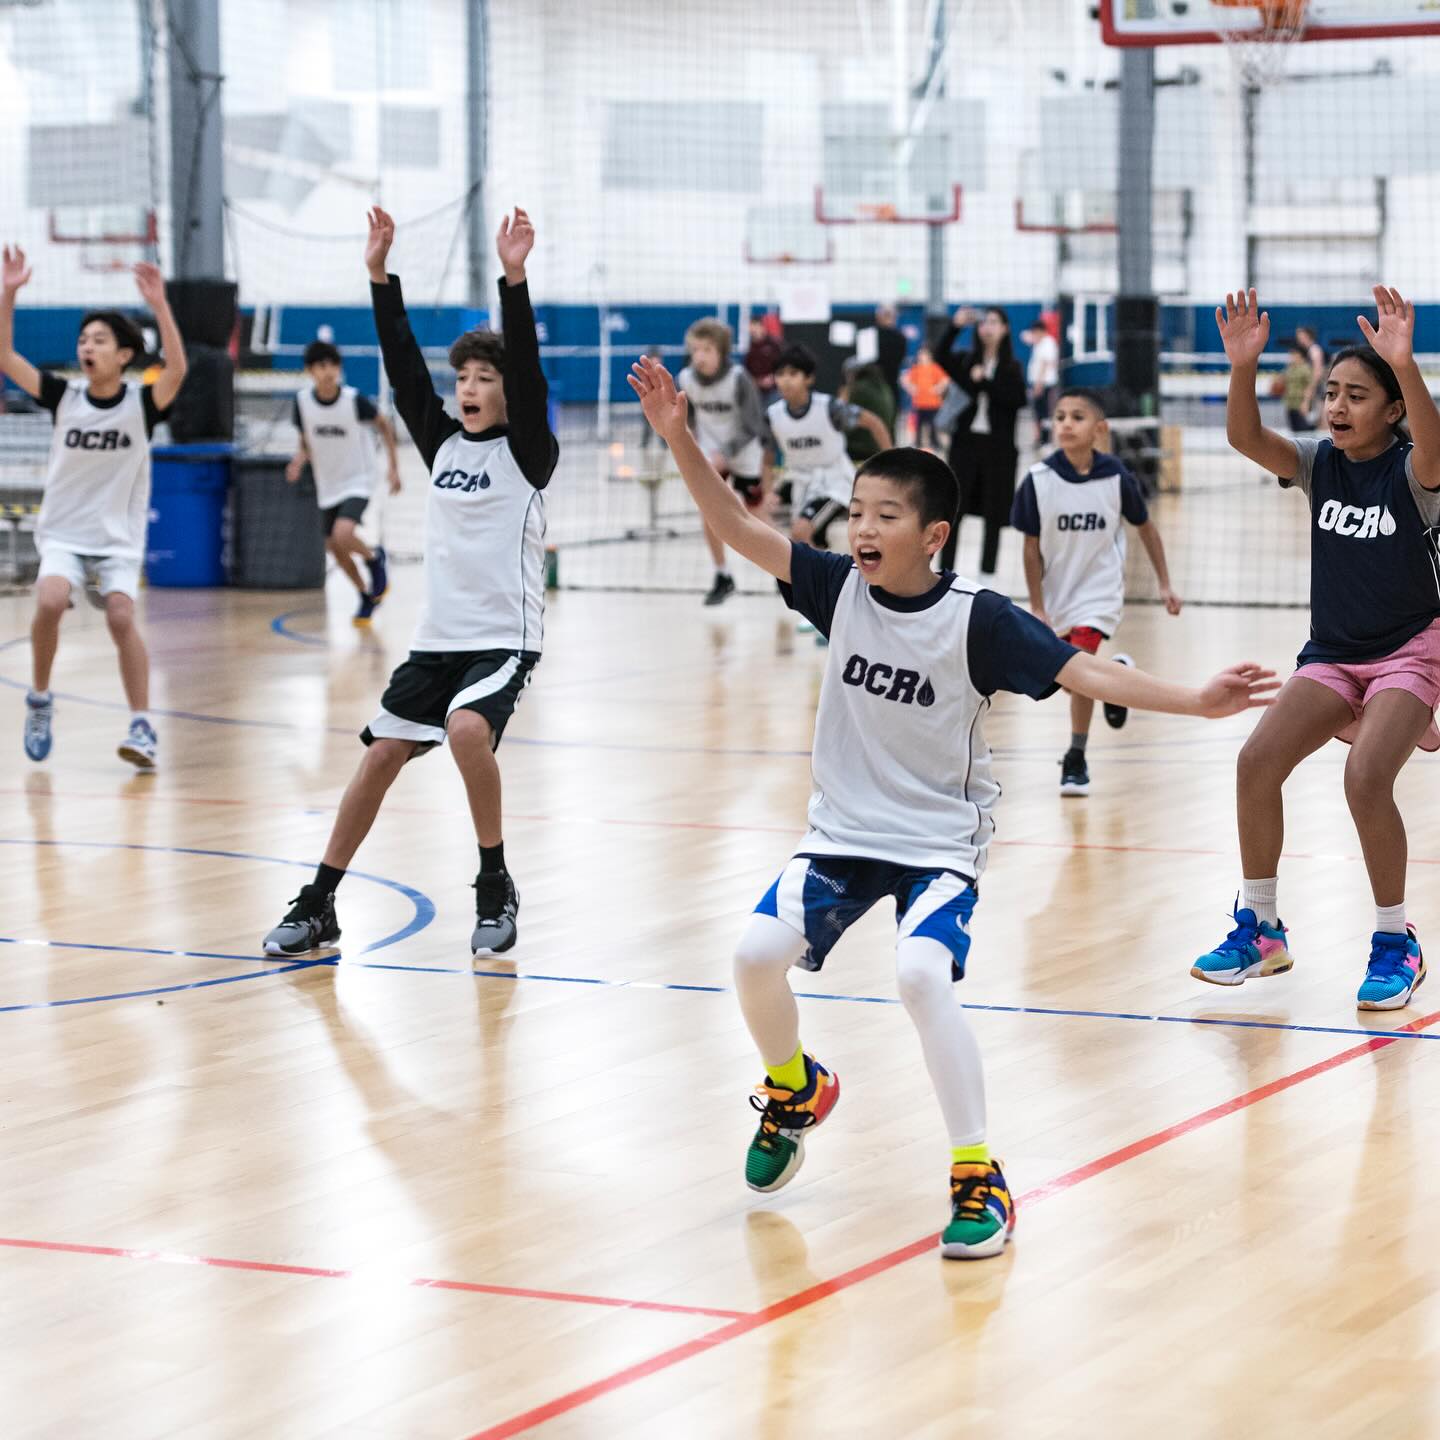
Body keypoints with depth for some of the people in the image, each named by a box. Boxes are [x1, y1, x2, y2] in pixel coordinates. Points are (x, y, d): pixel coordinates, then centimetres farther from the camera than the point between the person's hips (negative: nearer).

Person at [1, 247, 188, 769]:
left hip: (118, 538, -1)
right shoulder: (65, 397, -3)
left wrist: (158, 305, -39)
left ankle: (142, 726, -12)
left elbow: (177, 369, -28)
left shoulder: (142, 403, -9)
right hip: (62, 532, 1)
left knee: (121, 617, -20)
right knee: (50, 602, -23)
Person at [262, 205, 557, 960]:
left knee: (467, 729, -29)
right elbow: (403, 367, 2)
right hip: (438, 635, 6)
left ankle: (496, 889, -12)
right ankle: (317, 906, 12)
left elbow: (526, 368, -18)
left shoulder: (527, 452, -5)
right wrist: (379, 274, -5)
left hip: (504, 635, -6)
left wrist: (514, 280, -29)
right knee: (382, 753, 3)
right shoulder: (441, 442, 9)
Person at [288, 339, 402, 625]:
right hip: (327, 484, 5)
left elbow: (383, 425, -3)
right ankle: (367, 597, 34)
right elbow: (305, 440, 4)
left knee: (343, 535, -26)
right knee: (335, 548, 9)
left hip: (357, 480, -5)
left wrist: (394, 467, -6)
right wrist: (299, 460, -18)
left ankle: (374, 558, 7)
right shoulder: (303, 401, -10)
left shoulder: (354, 399, -20)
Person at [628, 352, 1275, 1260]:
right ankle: (795, 1089, 20)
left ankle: (980, 1176, -15)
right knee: (758, 953, -15)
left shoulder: (979, 620, -16)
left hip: (942, 839, -4)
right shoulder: (839, 588, -5)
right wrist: (678, 435, -20)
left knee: (921, 972, -29)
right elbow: (738, 526, -8)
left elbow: (1086, 675, -20)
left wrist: (1195, 701, -34)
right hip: (844, 831, 4)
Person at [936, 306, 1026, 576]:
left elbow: (1018, 399, -10)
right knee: (954, 509, -1)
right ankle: (946, 571, 3)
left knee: (993, 513, 3)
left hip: (998, 445, -1)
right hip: (966, 441, 1)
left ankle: (987, 571, 12)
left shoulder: (1012, 367, 4)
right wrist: (956, 327, -26)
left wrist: (985, 382, -15)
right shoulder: (965, 361, 5)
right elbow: (941, 355, -13)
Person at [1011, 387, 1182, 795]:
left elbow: (1145, 527, 2)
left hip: (1099, 589, -3)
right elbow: (1032, 546, -7)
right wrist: (1037, 606, -8)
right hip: (1056, 591, 3)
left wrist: (1164, 584, 4)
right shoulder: (1038, 481, -15)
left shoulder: (1116, 478, -15)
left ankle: (1076, 760, -5)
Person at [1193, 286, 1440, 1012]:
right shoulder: (1317, 462, -2)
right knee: (1257, 761, -12)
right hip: (1333, 653, 5)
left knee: (1365, 777, -26)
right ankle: (1260, 928, 5)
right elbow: (1246, 437, -19)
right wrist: (1244, 366, -37)